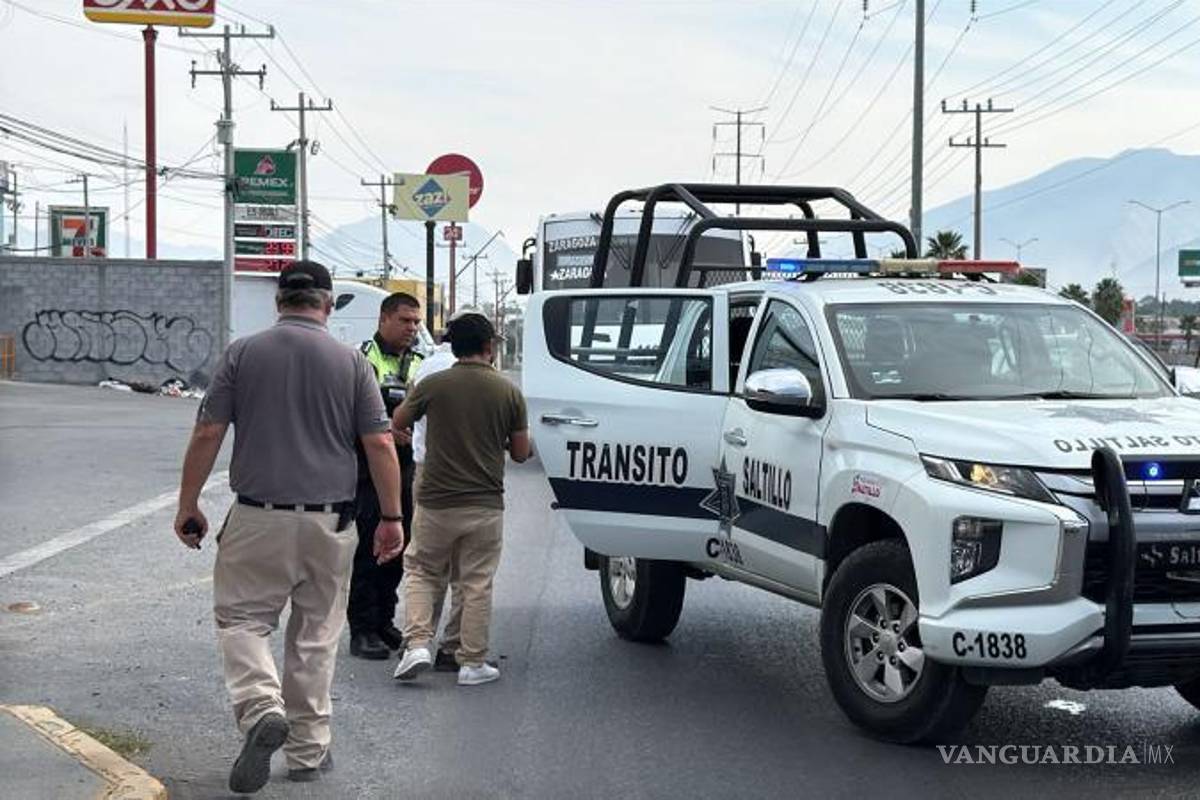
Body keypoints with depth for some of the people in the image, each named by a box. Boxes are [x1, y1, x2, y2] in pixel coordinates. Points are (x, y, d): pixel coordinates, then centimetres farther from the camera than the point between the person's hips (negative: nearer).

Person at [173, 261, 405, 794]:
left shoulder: (242, 354, -1)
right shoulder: (351, 362, 0)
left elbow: (207, 436, -3)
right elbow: (380, 444, -3)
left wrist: (188, 506, 7)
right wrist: (391, 517, 5)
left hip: (258, 519, -1)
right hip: (328, 521, 1)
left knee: (241, 619, 9)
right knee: (316, 634, 12)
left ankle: (262, 707, -16)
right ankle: (308, 750, 18)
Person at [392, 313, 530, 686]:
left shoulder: (432, 385, -7)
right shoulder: (508, 391, -4)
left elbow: (396, 425, 7)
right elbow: (521, 452, 2)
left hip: (436, 502, 0)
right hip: (486, 505, 0)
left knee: (421, 572, 16)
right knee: (477, 584, 9)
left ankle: (417, 644, 2)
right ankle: (472, 662, 12)